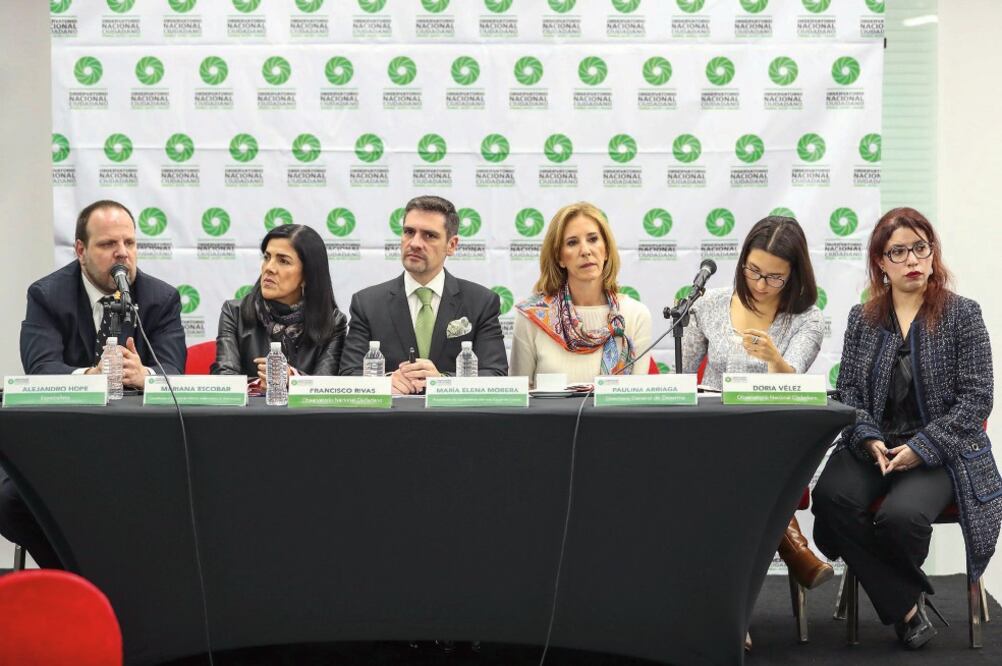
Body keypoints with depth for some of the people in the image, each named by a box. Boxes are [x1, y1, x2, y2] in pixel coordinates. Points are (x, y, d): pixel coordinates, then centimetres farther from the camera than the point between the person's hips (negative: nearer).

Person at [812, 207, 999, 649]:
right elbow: (847, 389, 8)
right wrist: (869, 438, -12)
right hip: (872, 447, 3)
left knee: (901, 515, -34)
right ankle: (905, 602, -13)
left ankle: (901, 589, 5)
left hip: (939, 453, -3)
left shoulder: (962, 314, 0)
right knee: (832, 496, -29)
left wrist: (921, 448, -16)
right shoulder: (862, 319, 10)